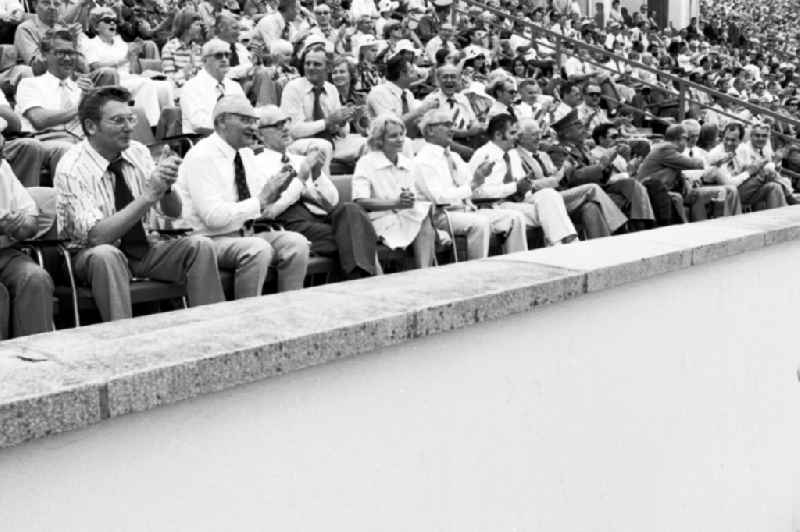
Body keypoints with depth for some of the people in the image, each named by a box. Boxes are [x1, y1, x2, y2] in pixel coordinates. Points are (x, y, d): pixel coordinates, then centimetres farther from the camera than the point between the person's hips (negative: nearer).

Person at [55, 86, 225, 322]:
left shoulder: (138, 152, -1)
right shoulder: (71, 168, -17)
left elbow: (173, 213, 1)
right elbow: (96, 235, -27)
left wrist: (166, 187, -22)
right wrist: (148, 196, -32)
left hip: (145, 248, 5)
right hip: (94, 255, -5)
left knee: (200, 245, -18)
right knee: (106, 255, -37)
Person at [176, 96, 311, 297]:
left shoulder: (246, 153, 11)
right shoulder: (202, 157, -13)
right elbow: (214, 216, -24)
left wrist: (276, 184, -5)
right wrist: (261, 201, -21)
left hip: (249, 233, 8)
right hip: (212, 240, -7)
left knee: (296, 242, -15)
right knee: (257, 249, -33)